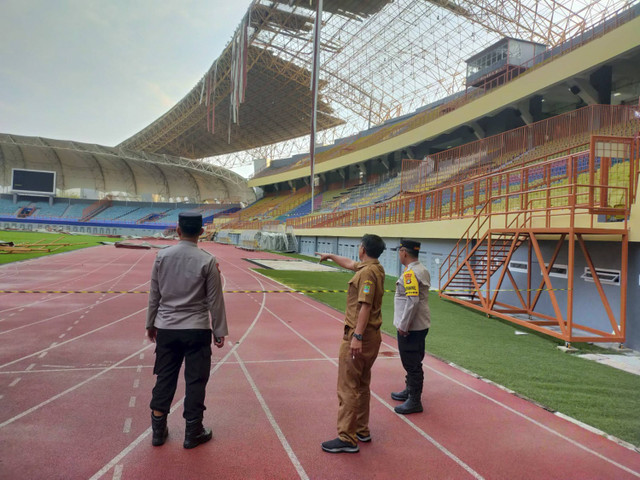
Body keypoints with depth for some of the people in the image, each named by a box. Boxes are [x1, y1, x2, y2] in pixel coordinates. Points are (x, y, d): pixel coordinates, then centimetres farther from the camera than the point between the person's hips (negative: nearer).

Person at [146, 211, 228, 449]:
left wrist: (151, 324, 16)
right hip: (197, 330, -3)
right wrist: (219, 331, 2)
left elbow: (154, 294, 4)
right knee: (195, 381, 8)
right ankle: (193, 433, 19)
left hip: (166, 329, 3)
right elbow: (214, 300, -7)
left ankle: (158, 430, 26)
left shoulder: (162, 256, -3)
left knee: (165, 378, 14)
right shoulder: (207, 261, -11)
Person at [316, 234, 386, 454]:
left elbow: (365, 306, -25)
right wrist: (330, 256, 42)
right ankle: (361, 430, 30)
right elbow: (350, 264, 29)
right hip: (372, 336, 10)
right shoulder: (376, 268, 11)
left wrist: (357, 336, -28)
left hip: (358, 337, -10)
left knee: (348, 388, -5)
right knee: (362, 386, 19)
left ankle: (347, 438, 1)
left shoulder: (367, 272, -18)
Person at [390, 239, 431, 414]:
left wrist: (403, 325, -19)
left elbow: (412, 301, -26)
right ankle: (410, 391, 37)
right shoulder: (423, 270, 12)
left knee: (412, 364, -1)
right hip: (420, 326, 10)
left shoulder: (410, 273, -19)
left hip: (410, 328, -10)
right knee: (413, 362, 22)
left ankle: (414, 402, 7)